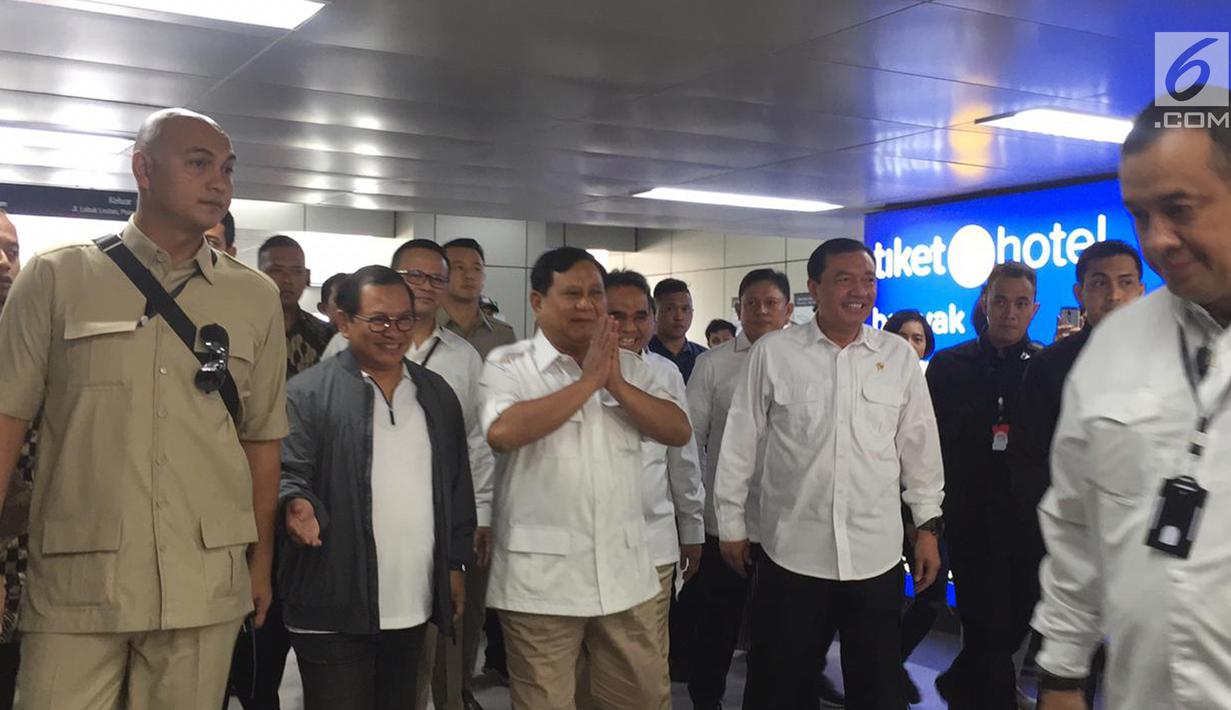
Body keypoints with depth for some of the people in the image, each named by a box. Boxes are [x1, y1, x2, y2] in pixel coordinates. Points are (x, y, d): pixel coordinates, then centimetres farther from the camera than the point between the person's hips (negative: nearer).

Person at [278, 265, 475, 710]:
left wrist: (456, 564, 13)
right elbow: (287, 472, -9)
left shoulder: (437, 394, 12)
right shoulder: (308, 393, -5)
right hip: (335, 608, -5)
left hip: (414, 604, 5)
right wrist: (297, 503, -31)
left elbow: (457, 484, 16)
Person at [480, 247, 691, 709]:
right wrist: (588, 381, -17)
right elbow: (502, 432, -23)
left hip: (623, 572, 4)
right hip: (541, 578, -4)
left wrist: (616, 383, -11)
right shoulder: (508, 365, -4)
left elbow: (679, 431, 1)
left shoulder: (627, 366, 10)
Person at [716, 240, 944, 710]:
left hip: (876, 552, 2)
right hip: (791, 549, -1)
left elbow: (919, 446, 8)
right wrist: (731, 524, 4)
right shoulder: (773, 352, -3)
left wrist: (928, 527, 8)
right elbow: (741, 443, 1)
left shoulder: (899, 356, 3)